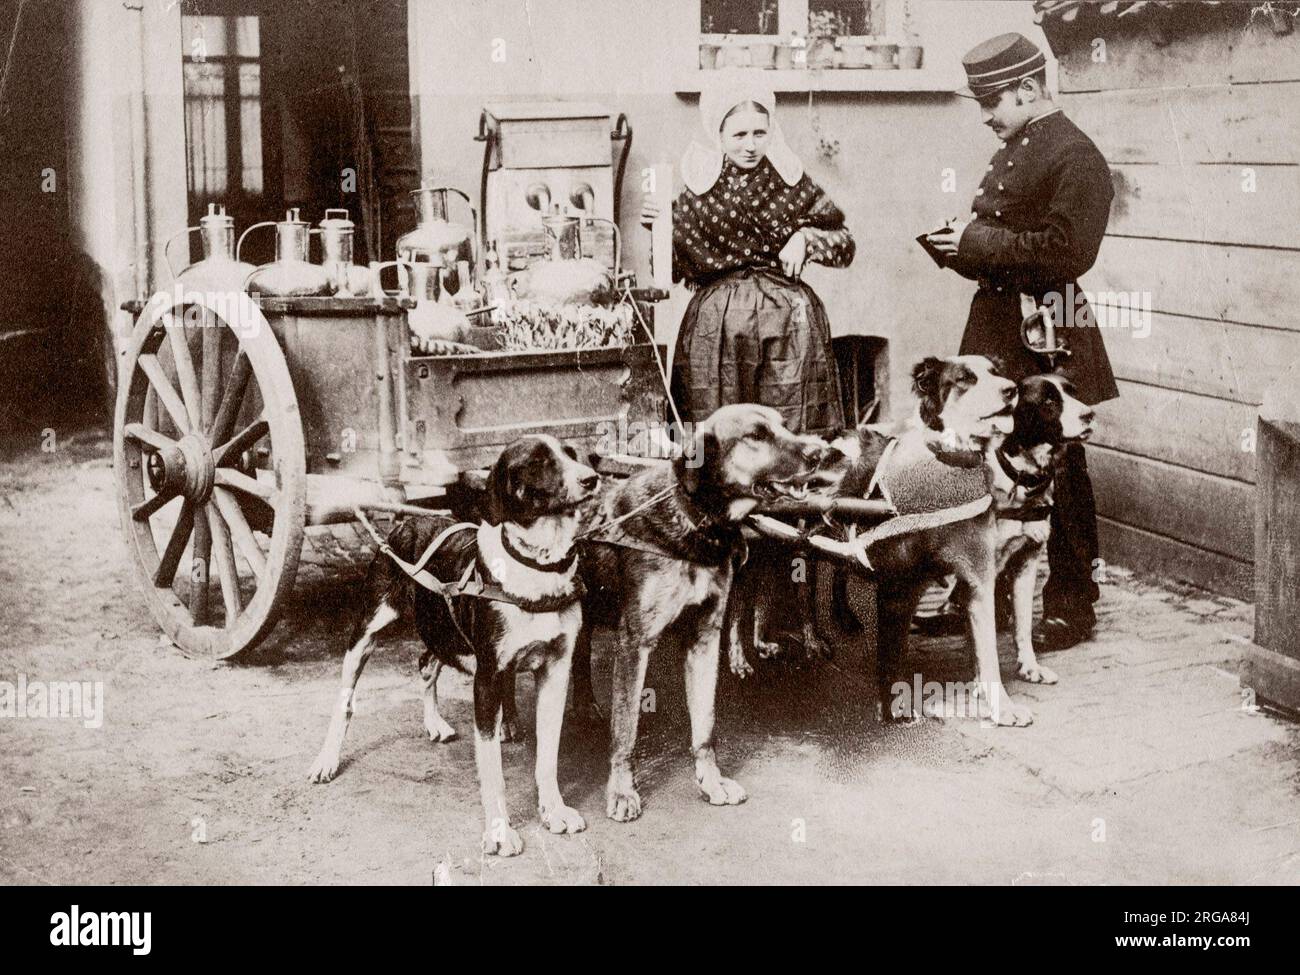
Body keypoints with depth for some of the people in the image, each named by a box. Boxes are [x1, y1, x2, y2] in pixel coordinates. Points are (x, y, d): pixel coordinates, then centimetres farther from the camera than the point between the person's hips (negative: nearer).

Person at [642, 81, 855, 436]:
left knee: (792, 433, 0)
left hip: (787, 326, 0)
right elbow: (677, 269, 7)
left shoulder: (791, 182, 2)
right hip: (715, 325, 0)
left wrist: (806, 237, -7)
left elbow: (845, 244, 9)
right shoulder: (699, 186, 3)